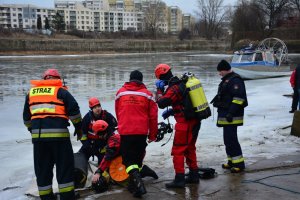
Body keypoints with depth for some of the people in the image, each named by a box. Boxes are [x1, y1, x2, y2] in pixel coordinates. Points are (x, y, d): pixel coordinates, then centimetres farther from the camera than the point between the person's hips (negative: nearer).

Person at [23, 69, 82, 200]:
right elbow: (74, 110, -1)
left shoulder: (31, 92, 19)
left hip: (38, 135, 4)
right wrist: (78, 127, 11)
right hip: (58, 133, -4)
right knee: (64, 166, 5)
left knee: (42, 168, 12)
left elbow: (26, 117, 23)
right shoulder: (60, 91, 5)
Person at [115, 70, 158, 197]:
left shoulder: (120, 93, 4)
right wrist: (152, 134, 10)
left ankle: (137, 180, -18)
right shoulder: (147, 94, -1)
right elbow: (153, 116, -1)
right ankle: (134, 184, 24)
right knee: (137, 158, 16)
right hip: (142, 132, 1)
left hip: (125, 132, 0)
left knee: (128, 159, 5)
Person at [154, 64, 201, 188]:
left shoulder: (174, 89, -18)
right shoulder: (184, 83, 11)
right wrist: (171, 111, 16)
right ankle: (194, 175, 27)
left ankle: (179, 179, -1)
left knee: (178, 150, -2)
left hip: (185, 123, -9)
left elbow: (161, 103, -20)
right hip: (195, 121, 9)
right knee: (190, 148, 19)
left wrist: (159, 89, -8)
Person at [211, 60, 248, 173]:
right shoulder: (226, 80, 18)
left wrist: (231, 113, -26)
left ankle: (239, 163, -4)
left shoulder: (235, 80, -15)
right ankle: (232, 161, 24)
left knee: (230, 139, -11)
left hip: (231, 116, -11)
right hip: (225, 114, 11)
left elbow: (238, 98, -23)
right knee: (228, 139, 15)